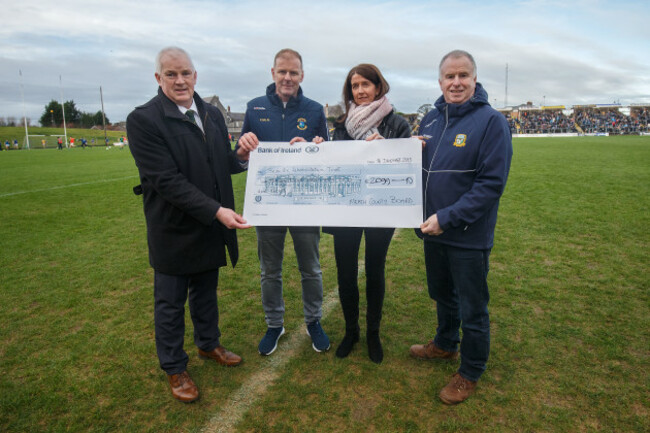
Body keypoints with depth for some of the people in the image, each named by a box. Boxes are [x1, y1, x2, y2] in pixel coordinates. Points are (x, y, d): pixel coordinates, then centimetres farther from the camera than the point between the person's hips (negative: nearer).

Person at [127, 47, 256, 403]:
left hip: (210, 227, 6)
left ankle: (208, 344, 45)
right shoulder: (143, 120, -15)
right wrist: (216, 210, -28)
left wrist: (240, 157, -11)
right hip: (174, 230, -5)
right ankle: (174, 369, 31)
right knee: (170, 303, 12)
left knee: (206, 293, 22)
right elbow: (167, 180, -23)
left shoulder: (212, 115, 5)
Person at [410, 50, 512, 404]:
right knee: (442, 295, 24)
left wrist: (448, 217, -24)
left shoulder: (491, 121, -13)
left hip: (469, 235, -6)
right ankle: (445, 344, 48)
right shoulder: (430, 119, 6)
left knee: (472, 308, 10)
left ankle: (470, 372, 31)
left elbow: (492, 183, -19)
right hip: (433, 230, 6)